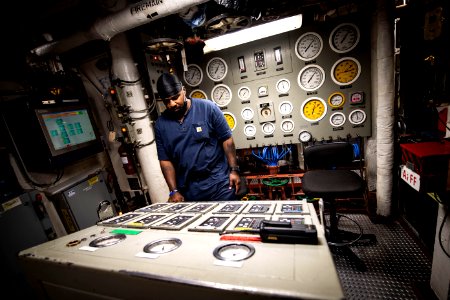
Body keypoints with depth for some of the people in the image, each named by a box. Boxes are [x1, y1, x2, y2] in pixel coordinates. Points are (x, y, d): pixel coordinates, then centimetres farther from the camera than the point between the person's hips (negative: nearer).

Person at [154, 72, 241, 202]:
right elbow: (165, 160, 5)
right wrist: (174, 191, 1)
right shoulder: (161, 124, 1)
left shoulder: (208, 108, -8)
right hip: (188, 189, 3)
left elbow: (226, 139, -4)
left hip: (219, 182, -2)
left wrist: (234, 170, -7)